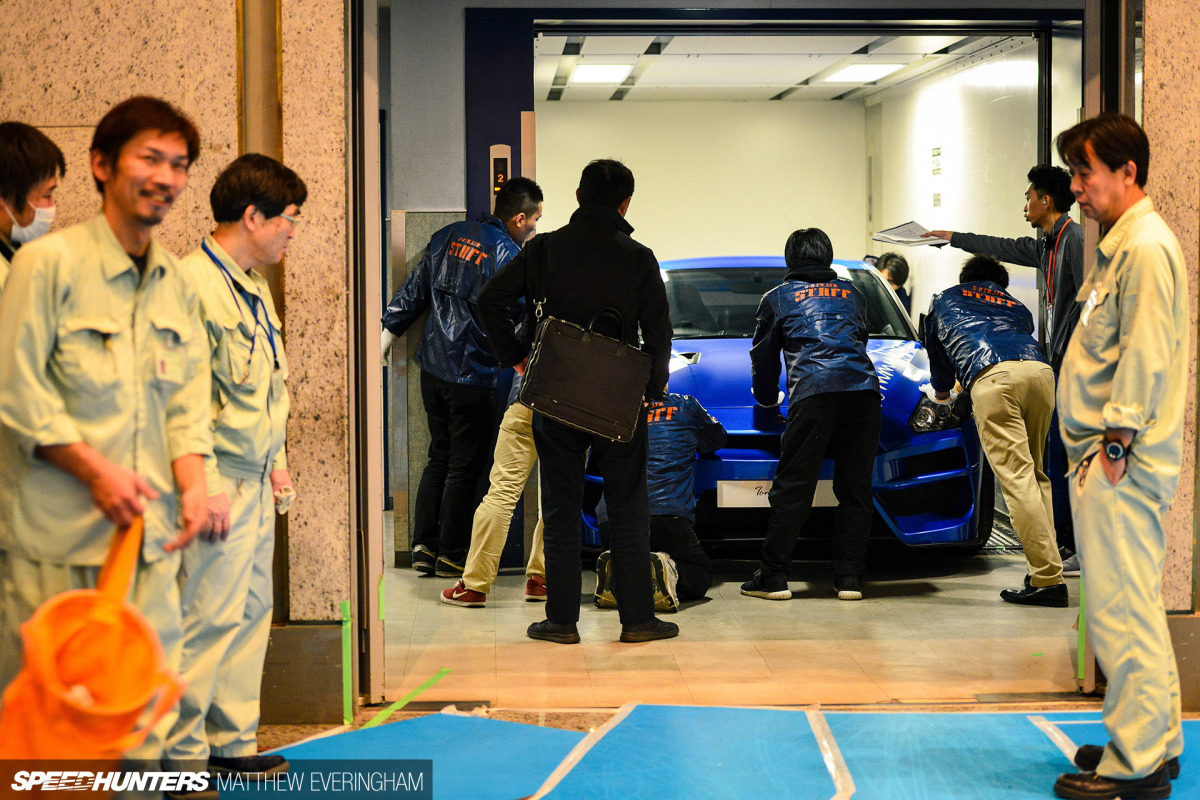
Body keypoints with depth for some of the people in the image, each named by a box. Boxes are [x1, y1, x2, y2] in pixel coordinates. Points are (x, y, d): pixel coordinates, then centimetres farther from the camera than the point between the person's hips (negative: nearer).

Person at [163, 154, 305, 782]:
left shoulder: (253, 287, 15)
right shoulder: (194, 284, -16)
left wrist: (276, 461, 19)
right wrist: (207, 487, -20)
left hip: (256, 479, 10)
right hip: (220, 482, -10)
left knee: (251, 611, 13)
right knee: (208, 619, -5)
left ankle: (232, 742, 23)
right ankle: (183, 754, 5)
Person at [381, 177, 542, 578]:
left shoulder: (448, 236, 8)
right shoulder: (507, 254, -13)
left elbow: (413, 292, 15)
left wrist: (387, 334, 22)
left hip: (433, 366, 7)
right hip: (472, 375, -7)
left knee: (439, 457, 17)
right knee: (464, 466, 4)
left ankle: (423, 546, 17)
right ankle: (451, 555, 9)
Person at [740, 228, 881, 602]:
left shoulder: (778, 297, 21)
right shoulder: (852, 294, 29)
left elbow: (763, 356, 26)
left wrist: (767, 399, 45)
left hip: (813, 391, -3)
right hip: (863, 389, 3)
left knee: (792, 488, -2)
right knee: (855, 488, 7)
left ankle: (773, 577, -2)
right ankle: (849, 578, 4)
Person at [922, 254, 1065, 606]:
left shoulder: (943, 301, 35)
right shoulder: (1017, 307, 39)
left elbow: (938, 356, 44)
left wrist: (942, 393, 65)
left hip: (992, 377, -4)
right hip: (1040, 370, 4)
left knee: (1017, 477, -11)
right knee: (1035, 474, 16)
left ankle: (1048, 578, -18)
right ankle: (1043, 564, 9)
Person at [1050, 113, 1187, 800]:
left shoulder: (1146, 247, -14)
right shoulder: (1122, 243, 19)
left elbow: (1146, 357, -20)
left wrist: (1116, 442, -19)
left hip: (1119, 466, -11)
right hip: (1108, 459, 11)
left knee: (1123, 612, -7)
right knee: (1133, 607, 16)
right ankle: (1158, 742, 25)